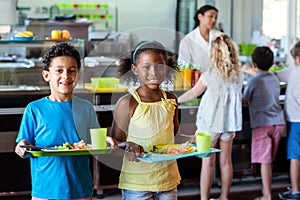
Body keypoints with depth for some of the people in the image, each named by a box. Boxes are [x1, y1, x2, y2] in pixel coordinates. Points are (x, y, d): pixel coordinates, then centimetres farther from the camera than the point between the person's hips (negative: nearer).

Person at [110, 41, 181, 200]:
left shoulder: (171, 100, 2)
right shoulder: (127, 103, -12)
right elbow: (115, 141, -6)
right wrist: (129, 145, -26)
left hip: (168, 178, 4)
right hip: (136, 181, -4)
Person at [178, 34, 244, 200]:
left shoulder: (210, 75, -15)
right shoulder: (238, 76, -1)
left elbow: (193, 93, -4)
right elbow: (238, 98, 10)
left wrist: (175, 100, 12)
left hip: (210, 124, -4)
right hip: (229, 123, 4)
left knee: (208, 162, 2)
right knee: (225, 161, 11)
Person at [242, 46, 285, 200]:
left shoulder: (253, 82, -9)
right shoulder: (275, 79, 9)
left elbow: (244, 101, 1)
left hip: (262, 124, -6)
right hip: (278, 123, 6)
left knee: (265, 161, -5)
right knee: (269, 160, 16)